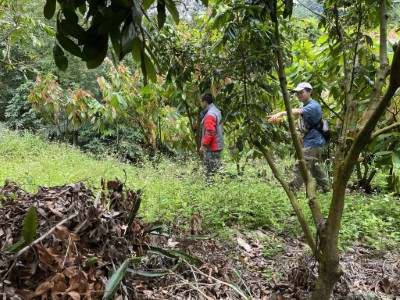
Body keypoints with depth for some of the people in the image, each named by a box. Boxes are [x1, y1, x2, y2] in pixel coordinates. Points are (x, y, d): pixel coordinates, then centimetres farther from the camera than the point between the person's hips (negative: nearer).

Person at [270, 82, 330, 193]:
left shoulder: (313, 106, -17)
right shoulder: (306, 106, 14)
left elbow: (298, 111, -37)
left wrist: (281, 113, -52)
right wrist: (297, 129, 1)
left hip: (313, 143, -11)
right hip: (312, 141, 11)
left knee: (300, 167, -12)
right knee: (314, 167, 23)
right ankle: (326, 188, 38)